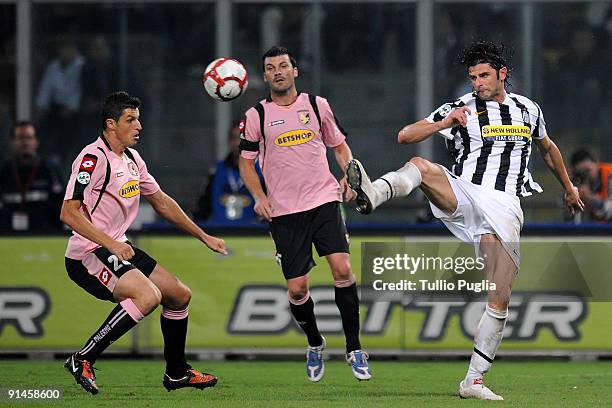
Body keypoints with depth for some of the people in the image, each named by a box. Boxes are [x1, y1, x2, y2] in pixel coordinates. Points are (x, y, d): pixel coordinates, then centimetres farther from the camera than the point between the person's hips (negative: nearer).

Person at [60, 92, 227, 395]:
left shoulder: (132, 159, 13)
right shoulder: (93, 158, -16)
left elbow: (162, 203, 25)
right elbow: (69, 213, -22)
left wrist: (204, 237, 25)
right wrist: (111, 244, -28)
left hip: (118, 249, 10)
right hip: (88, 254, -10)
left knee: (179, 295, 12)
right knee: (148, 295, -30)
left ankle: (177, 373, 28)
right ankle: (83, 361, -23)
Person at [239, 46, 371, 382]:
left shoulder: (317, 105, 7)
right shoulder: (256, 116, 3)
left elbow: (339, 144, 18)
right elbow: (246, 161, 10)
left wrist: (349, 175, 0)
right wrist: (259, 196, -5)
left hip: (324, 202, 0)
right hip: (284, 212, 0)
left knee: (342, 268, -17)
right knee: (297, 288, -3)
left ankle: (354, 348, -6)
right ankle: (314, 345, 24)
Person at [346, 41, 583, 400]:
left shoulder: (528, 109, 15)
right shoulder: (461, 109, 5)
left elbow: (548, 148, 36)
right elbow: (405, 136, -3)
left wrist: (569, 188, 46)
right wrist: (444, 123, -19)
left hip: (504, 208, 2)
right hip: (463, 196, -2)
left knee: (500, 300, -10)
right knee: (422, 166, -33)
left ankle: (474, 381, -1)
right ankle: (372, 194, -62)